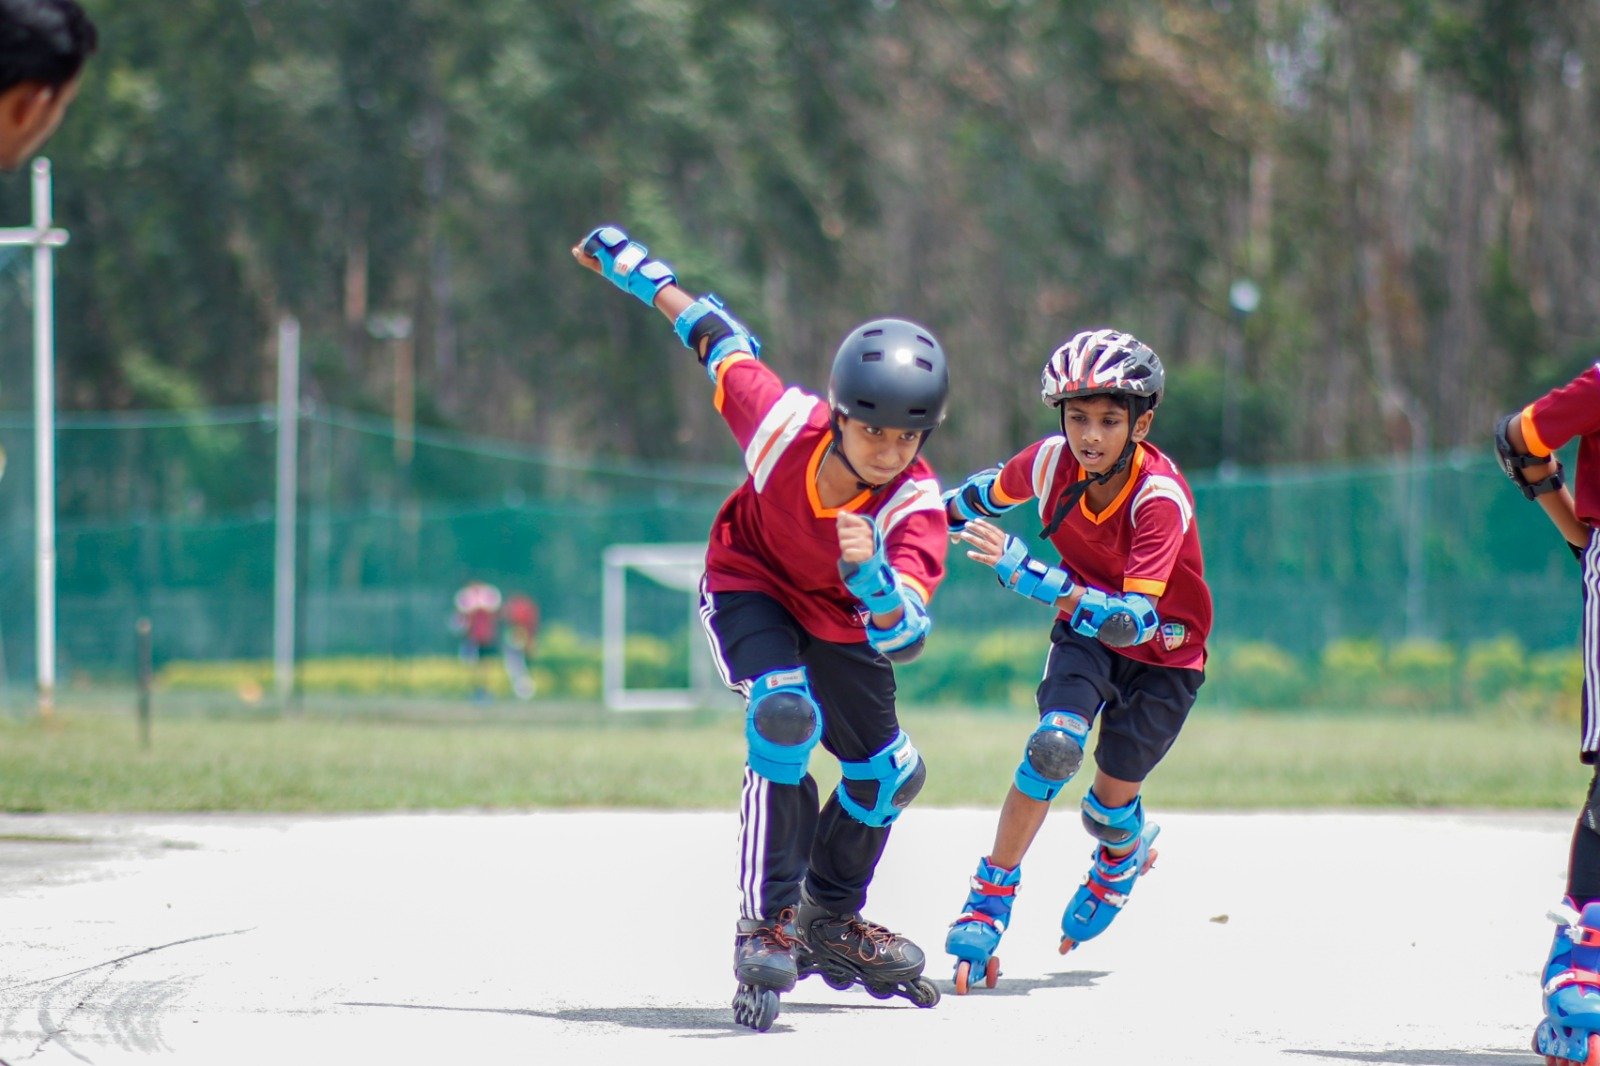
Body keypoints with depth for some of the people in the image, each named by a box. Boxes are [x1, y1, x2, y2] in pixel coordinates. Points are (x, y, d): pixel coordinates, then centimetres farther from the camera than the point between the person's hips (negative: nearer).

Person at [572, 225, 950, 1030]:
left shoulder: (915, 508, -36)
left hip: (843, 621, 3)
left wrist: (870, 571, -69)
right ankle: (765, 925, -27)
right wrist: (639, 271, -3)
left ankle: (829, 919, 39)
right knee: (785, 717, -30)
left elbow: (903, 636, -49)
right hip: (750, 586, -3)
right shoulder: (786, 423, -35)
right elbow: (722, 342, -15)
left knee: (889, 774, 11)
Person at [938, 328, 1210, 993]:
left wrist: (1022, 571, -55)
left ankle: (1120, 859, 39)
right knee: (1055, 746, -24)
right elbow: (989, 492, 4)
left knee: (1111, 801, 1)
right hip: (1085, 631, 2)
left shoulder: (1161, 498, -34)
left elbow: (1133, 619, -45)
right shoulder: (1051, 462, -21)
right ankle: (990, 900, -13)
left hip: (1164, 652, -2)